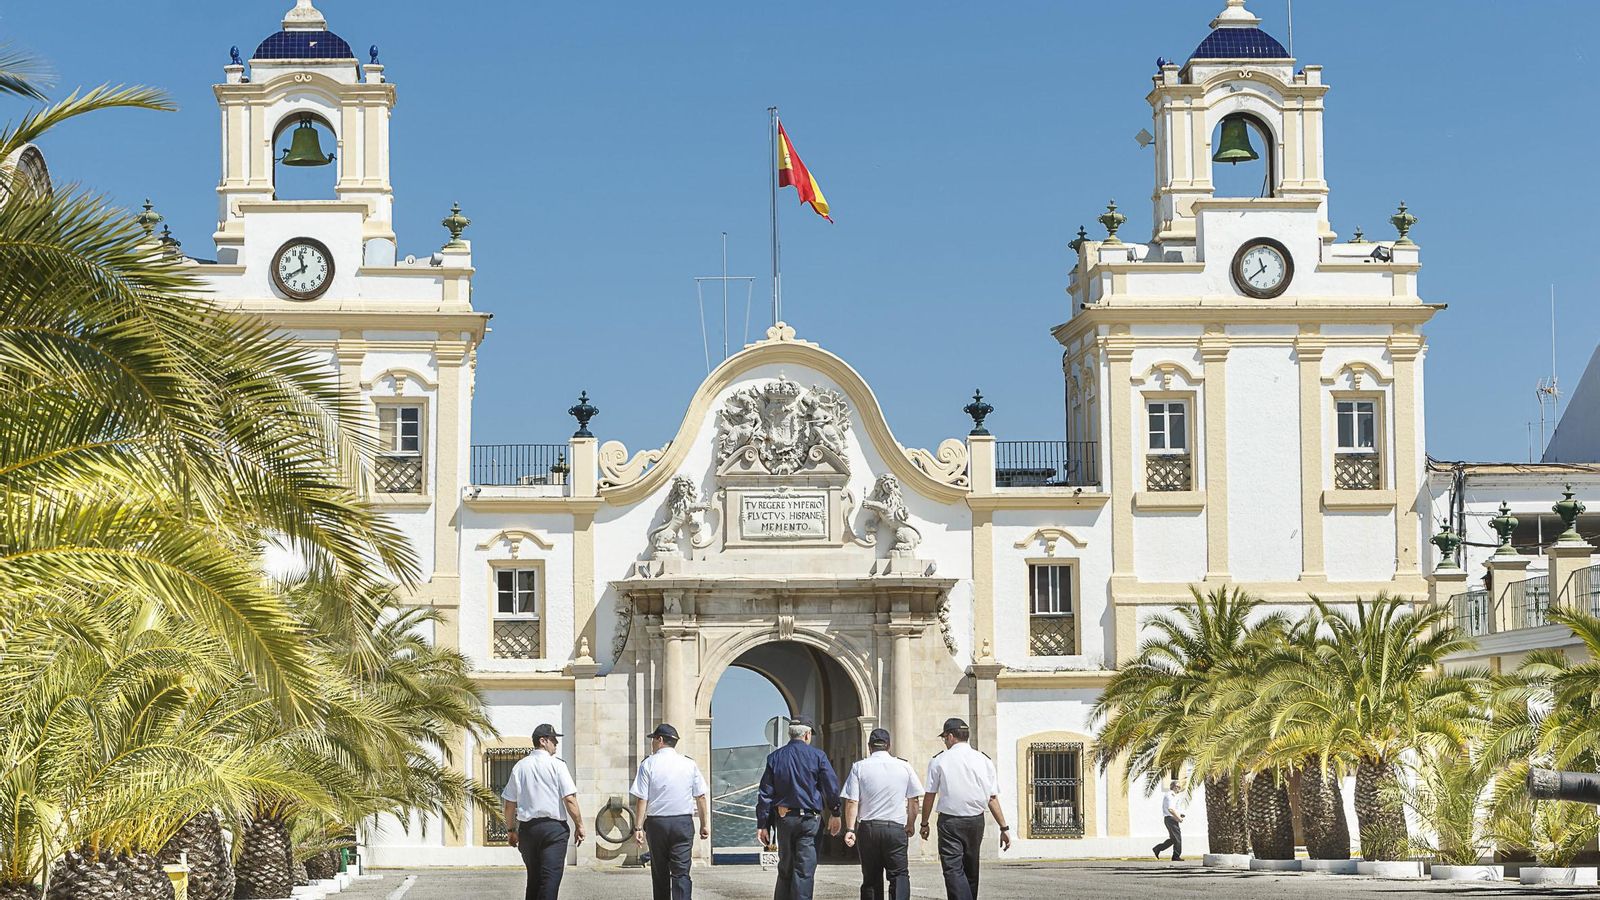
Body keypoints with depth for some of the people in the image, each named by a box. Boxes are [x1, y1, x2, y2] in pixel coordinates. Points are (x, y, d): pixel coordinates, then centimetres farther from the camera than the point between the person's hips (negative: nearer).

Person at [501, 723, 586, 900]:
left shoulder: (519, 767, 7)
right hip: (554, 826, -4)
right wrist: (579, 826, -1)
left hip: (527, 827, 5)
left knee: (533, 878, 14)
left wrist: (511, 830, 18)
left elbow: (510, 803, 8)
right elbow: (570, 799, -10)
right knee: (550, 879, -6)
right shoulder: (556, 765, -5)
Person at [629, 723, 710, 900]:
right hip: (683, 822, 1)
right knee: (681, 873, -3)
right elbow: (700, 797, 4)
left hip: (656, 823, -1)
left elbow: (641, 799, -7)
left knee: (660, 873, 12)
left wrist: (638, 827, -5)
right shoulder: (689, 764, 3)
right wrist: (705, 824, 12)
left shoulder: (648, 764, -4)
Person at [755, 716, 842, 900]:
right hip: (810, 819, -3)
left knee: (785, 870, 14)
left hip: (783, 818, 3)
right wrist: (835, 815, 8)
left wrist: (762, 825, 5)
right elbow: (832, 787, -3)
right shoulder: (817, 756, -3)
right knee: (804, 871, -3)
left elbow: (765, 793, 4)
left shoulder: (775, 757, 5)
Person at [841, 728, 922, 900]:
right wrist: (910, 824, 19)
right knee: (899, 875, 0)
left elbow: (852, 802, -6)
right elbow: (914, 800, 7)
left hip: (868, 828, 1)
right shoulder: (904, 766, 4)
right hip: (896, 828, 0)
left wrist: (850, 829, -4)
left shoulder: (859, 767, 0)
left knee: (871, 878, 9)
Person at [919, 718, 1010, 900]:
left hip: (949, 821, -4)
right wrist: (1004, 827, 4)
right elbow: (993, 798, 1)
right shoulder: (984, 761, 3)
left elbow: (930, 796, 0)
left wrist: (924, 823, 12)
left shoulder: (939, 760, -3)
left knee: (953, 870, -8)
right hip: (976, 821, 4)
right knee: (971, 871, 17)